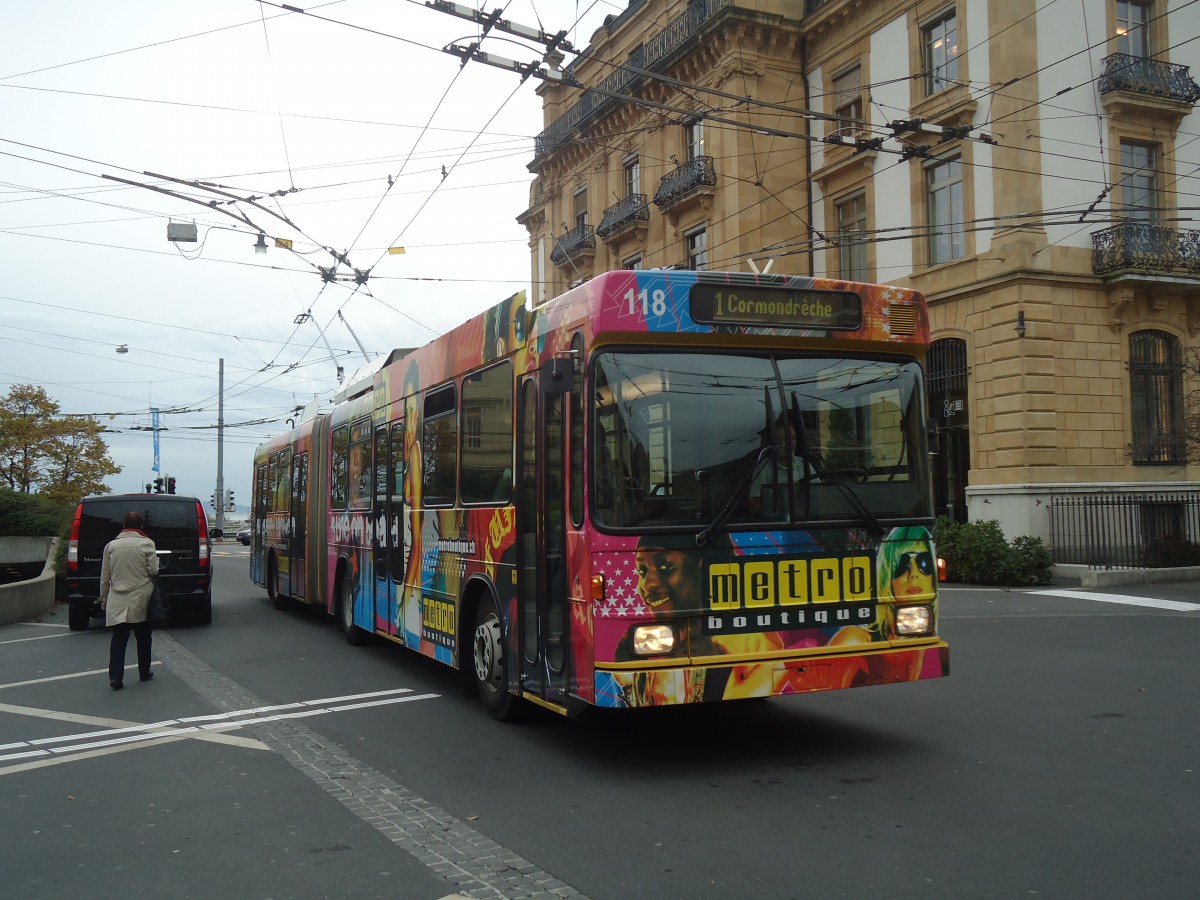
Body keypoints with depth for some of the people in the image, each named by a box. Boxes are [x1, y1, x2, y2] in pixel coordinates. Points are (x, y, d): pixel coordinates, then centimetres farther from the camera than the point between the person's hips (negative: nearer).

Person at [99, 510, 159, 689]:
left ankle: (115, 677, -7)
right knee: (143, 637, 13)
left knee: (119, 638, 3)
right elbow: (154, 571, -8)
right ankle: (144, 673, 21)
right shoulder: (147, 544, -6)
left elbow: (105, 576, 7)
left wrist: (103, 599, 17)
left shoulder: (111, 545, 3)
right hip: (141, 600, -1)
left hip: (117, 601, 2)